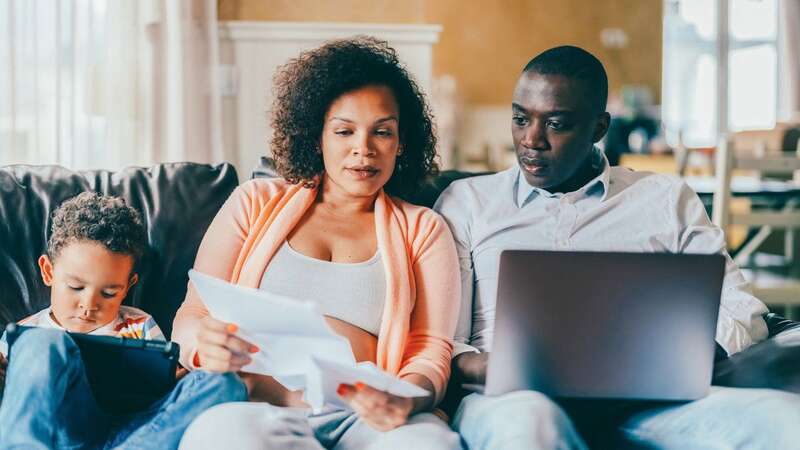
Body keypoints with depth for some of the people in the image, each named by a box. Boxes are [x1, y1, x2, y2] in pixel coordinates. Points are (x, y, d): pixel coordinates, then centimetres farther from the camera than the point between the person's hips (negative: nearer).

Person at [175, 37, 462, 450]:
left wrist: (407, 400, -17)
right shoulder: (257, 203, 19)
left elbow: (430, 351, 8)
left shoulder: (422, 229, 18)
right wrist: (204, 345, -13)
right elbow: (191, 315, 13)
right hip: (251, 410, 1)